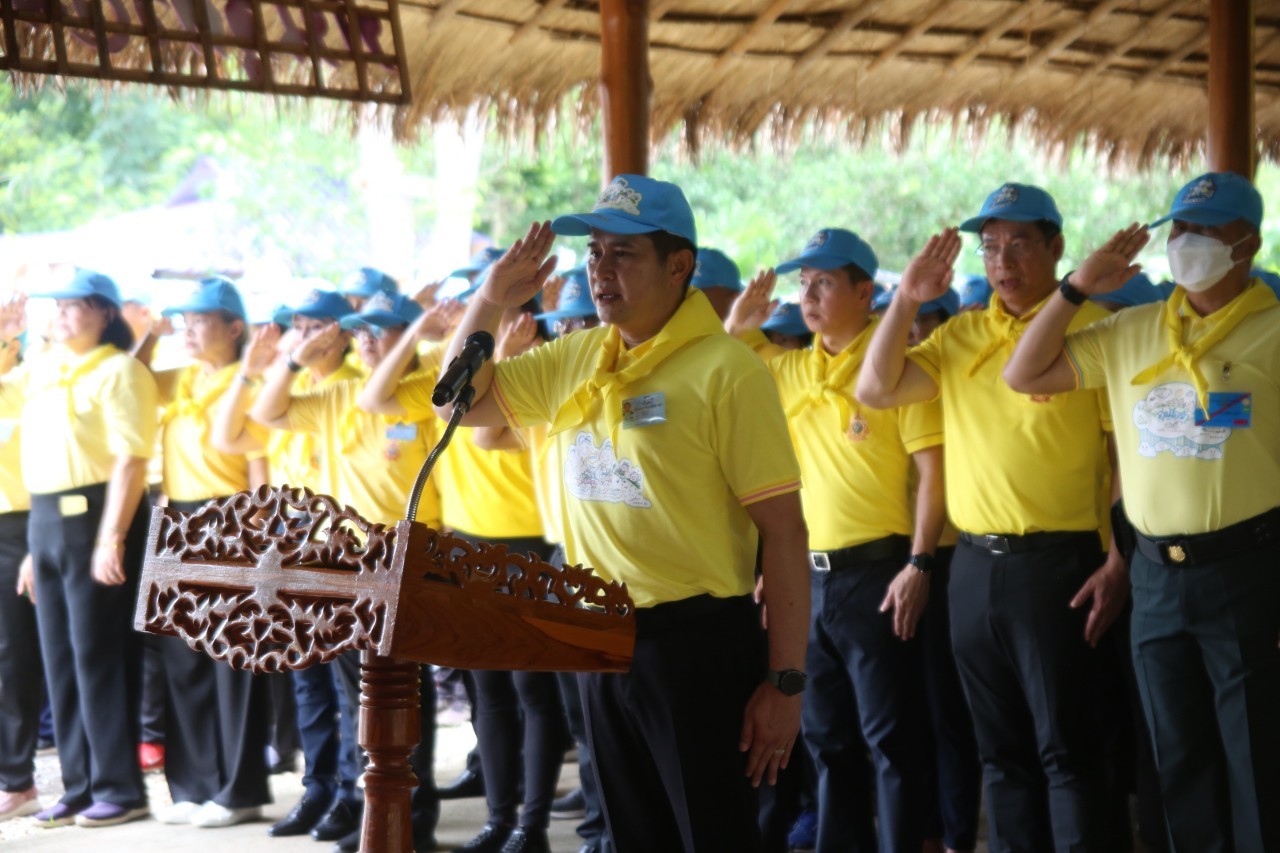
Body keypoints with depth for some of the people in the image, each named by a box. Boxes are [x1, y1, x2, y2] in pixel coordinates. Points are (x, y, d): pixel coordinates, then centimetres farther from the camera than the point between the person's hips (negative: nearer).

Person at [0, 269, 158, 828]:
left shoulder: (119, 371, -8)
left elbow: (131, 459, -15)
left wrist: (112, 538, -22)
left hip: (96, 515, -8)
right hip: (45, 519, 8)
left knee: (99, 654, -6)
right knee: (59, 656, 9)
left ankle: (121, 789, 1)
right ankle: (80, 787, 16)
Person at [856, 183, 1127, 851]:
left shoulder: (1091, 328, -5)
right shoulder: (961, 335, 12)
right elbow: (875, 391, 6)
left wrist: (1120, 563, -13)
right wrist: (907, 299, -2)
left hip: (1057, 564, -6)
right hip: (973, 565, 6)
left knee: (1064, 746, -2)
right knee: (1000, 749, 13)